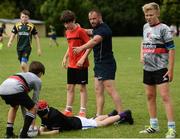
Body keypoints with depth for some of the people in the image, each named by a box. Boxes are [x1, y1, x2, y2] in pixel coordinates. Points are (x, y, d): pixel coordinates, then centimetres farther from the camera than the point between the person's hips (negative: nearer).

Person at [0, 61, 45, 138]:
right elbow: (35, 100, 23)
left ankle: (9, 133, 28)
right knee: (33, 108, 13)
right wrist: (33, 121, 31)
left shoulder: (23, 74, 41)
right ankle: (23, 135, 9)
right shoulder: (37, 80, 23)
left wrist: (25, 117, 46)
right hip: (15, 90, -7)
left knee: (14, 106, 35)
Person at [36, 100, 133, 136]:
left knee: (102, 123, 6)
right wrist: (40, 130, -26)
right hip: (74, 120, 7)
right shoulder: (45, 115, -10)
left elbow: (56, 131, -33)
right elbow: (44, 126, -4)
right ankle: (111, 115, 49)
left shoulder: (54, 115, -34)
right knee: (95, 121, 29)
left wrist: (43, 133, -40)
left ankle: (123, 115, 18)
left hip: (79, 123, -7)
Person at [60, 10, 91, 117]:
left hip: (81, 64, -8)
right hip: (71, 64, 8)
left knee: (82, 87, -1)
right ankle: (68, 110, 17)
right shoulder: (68, 32, 10)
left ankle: (83, 111, 4)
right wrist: (65, 57, 14)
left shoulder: (80, 31, -13)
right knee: (70, 87, 10)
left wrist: (83, 58, -20)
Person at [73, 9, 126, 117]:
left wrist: (81, 48, -50)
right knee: (98, 91, 9)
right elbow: (91, 32, 41)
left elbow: (95, 40, -36)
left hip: (106, 63, -10)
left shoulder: (104, 29, -16)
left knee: (111, 90, -13)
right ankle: (99, 115, 11)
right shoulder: (97, 29, 16)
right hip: (99, 64, 10)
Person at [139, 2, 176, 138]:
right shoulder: (146, 27, 9)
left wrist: (170, 69, -16)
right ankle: (154, 126, 23)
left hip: (160, 68, -7)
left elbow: (171, 49, -12)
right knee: (150, 96, 12)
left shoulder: (163, 28, -11)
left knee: (165, 96, -11)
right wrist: (142, 55, 9)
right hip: (148, 68, 8)